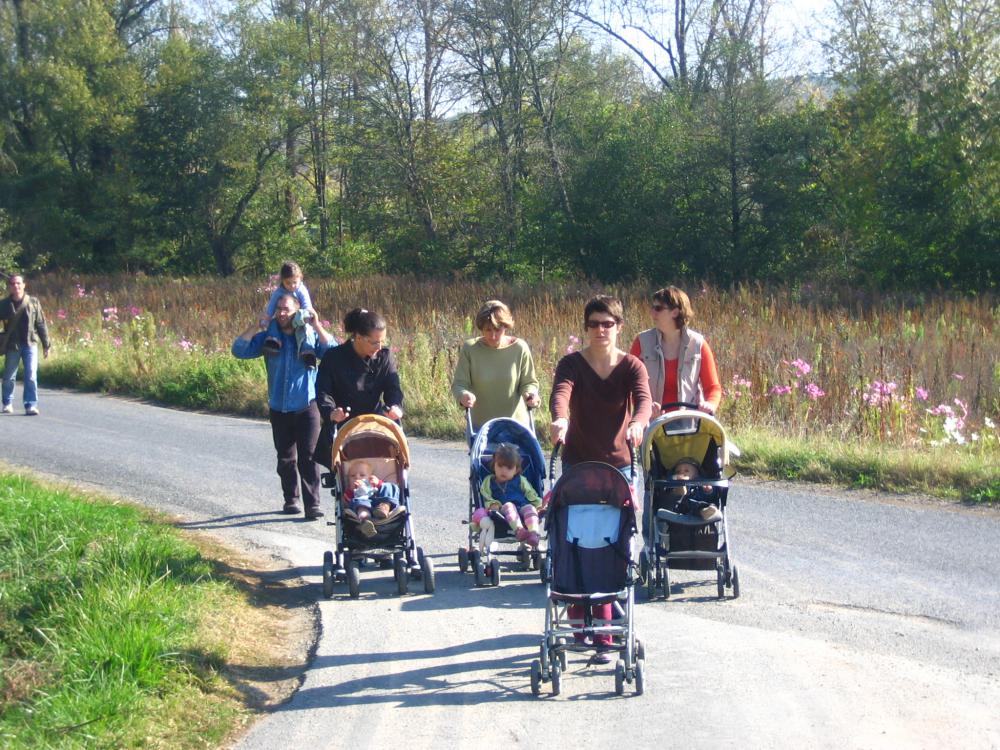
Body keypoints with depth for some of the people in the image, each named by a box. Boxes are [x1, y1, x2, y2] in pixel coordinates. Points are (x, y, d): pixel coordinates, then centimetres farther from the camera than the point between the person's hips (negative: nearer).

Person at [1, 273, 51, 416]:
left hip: (30, 344, 0)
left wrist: (46, 345, 7)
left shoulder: (33, 302, 1)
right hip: (12, 346, 1)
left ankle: (31, 405, -4)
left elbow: (41, 324, 6)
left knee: (31, 376, -8)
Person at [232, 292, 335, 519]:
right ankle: (290, 499, 25)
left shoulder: (310, 335, 2)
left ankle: (312, 504, -9)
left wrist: (317, 325, -18)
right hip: (279, 409, 3)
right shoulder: (268, 338, 6)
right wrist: (255, 326, -9)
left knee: (308, 458, -8)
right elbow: (239, 350, -1)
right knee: (286, 458, 12)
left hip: (306, 408, -3)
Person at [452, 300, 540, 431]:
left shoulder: (519, 348, -6)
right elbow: (458, 384, -5)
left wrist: (530, 394, -20)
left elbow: (529, 382, 3)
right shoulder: (469, 349, -7)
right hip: (480, 424, 0)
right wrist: (463, 395, -28)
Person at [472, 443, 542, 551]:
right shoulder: (489, 481, 20)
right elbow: (486, 497, 8)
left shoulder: (521, 481, 21)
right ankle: (519, 530, -57)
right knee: (508, 505, -34)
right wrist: (492, 504, -13)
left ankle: (534, 533, -54)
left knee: (530, 508, -31)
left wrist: (539, 504, -2)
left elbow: (531, 494, 16)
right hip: (503, 510, -1)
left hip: (522, 507, 1)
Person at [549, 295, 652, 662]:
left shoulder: (631, 366, -2)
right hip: (578, 464, 0)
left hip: (617, 464, 0)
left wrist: (638, 422, -44)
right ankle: (579, 623, 14)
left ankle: (603, 632, 1)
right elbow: (560, 393, -24)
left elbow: (644, 398, -21)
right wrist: (560, 419, -47)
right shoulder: (572, 364, -4)